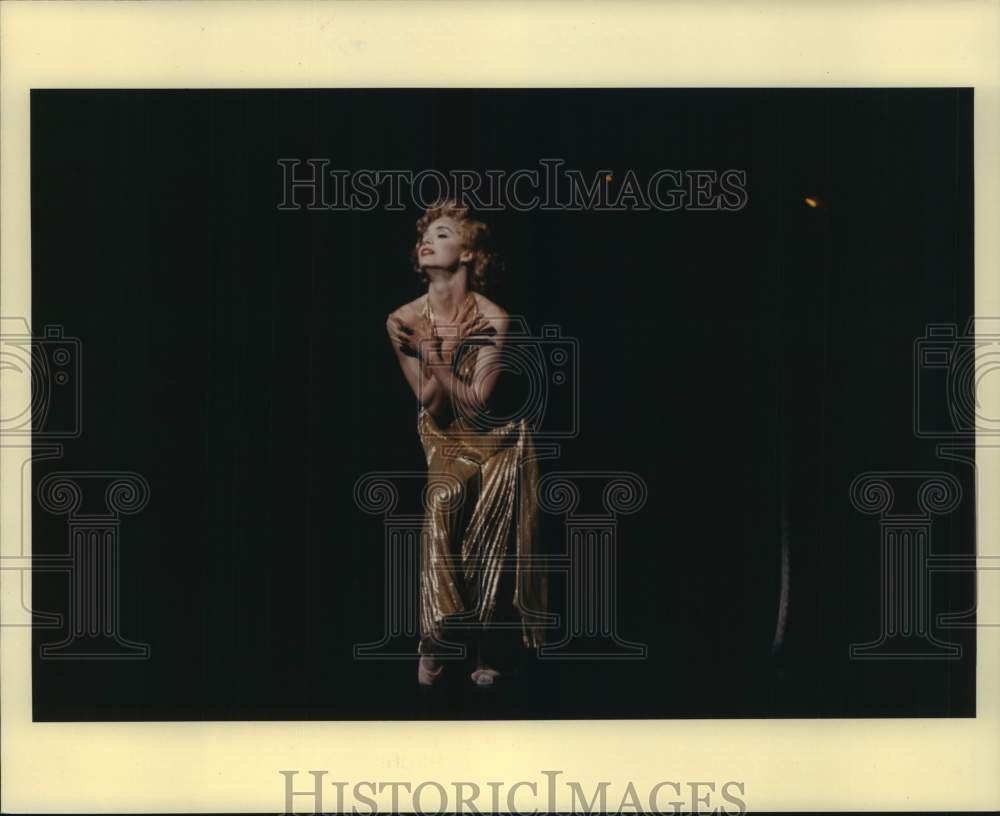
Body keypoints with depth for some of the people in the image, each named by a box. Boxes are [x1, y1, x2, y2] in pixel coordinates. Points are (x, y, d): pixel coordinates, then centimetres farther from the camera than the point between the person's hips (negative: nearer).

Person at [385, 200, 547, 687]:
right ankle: (434, 636, -19)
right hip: (444, 441, 1)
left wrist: (430, 352, -23)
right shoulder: (403, 321, -7)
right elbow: (431, 403, -8)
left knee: (490, 546, -13)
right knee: (440, 504, -27)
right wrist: (448, 347, -22)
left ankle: (485, 649, 5)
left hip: (497, 440, -1)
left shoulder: (493, 320, -16)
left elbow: (477, 401, -18)